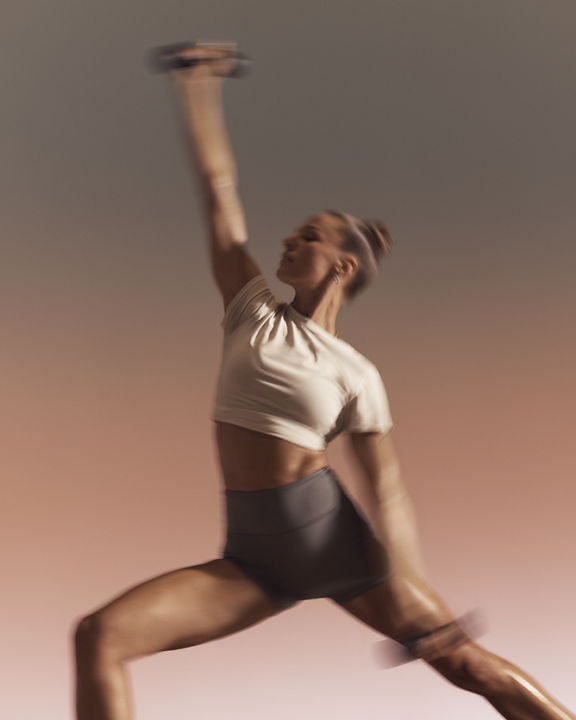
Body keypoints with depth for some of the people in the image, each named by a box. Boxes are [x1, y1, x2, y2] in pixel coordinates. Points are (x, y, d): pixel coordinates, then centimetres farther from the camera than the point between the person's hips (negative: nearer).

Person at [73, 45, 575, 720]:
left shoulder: (356, 374, 1)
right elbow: (218, 186, 10)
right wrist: (198, 85, 12)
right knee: (99, 634, -15)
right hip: (252, 559, 3)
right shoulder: (252, 311, 9)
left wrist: (406, 588, -15)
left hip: (330, 537, -3)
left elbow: (387, 489, -3)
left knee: (465, 659, -3)